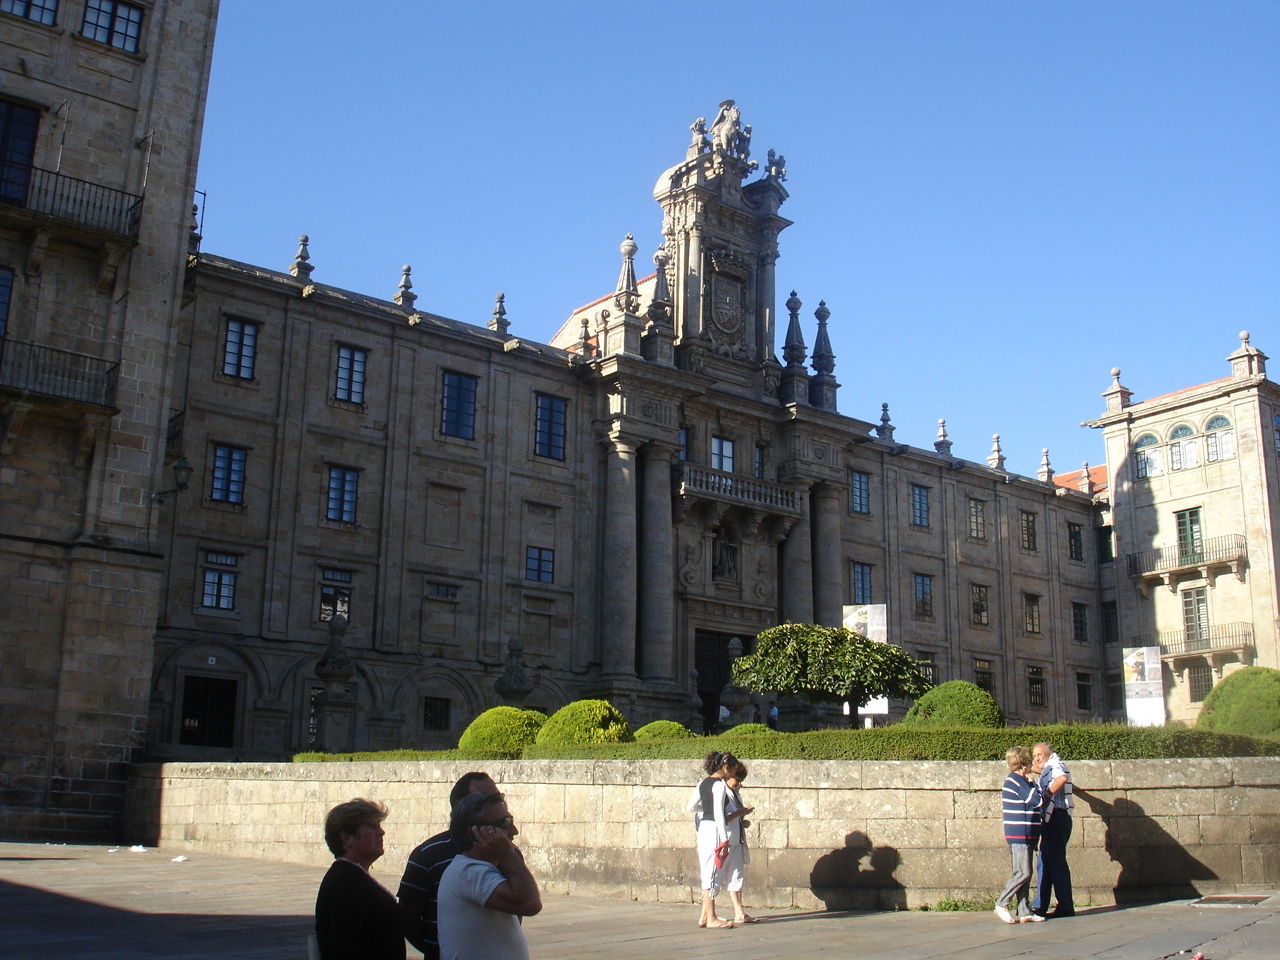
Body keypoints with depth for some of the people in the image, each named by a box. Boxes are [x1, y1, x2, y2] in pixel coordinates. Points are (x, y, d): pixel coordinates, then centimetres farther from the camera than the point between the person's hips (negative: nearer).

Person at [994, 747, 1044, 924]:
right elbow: (1037, 801, -17)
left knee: (1025, 874, 8)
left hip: (1026, 835, 10)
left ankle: (1024, 911, 9)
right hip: (1019, 836, -10)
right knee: (1023, 873, -11)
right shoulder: (1017, 780, -13)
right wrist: (1033, 783, -4)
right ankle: (1001, 904, -4)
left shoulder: (1015, 780, 18)